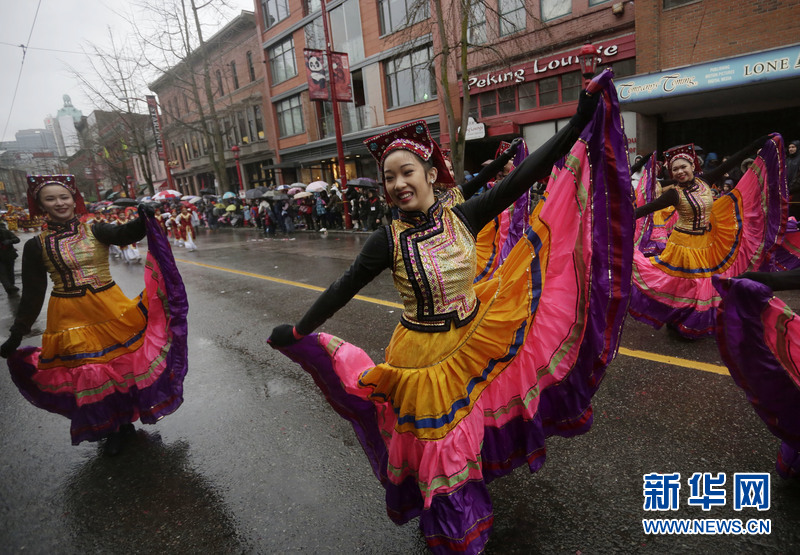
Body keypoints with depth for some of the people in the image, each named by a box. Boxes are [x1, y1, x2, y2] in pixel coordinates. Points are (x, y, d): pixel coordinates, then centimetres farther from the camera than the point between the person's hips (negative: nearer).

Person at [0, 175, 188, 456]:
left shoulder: (96, 230, -3)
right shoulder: (36, 246, 1)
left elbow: (125, 234, -24)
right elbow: (32, 294, 4)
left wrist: (143, 220, -46)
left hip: (112, 312, -1)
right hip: (70, 320, 1)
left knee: (123, 366, 8)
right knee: (88, 377, 10)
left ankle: (124, 420, 32)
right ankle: (110, 428, 31)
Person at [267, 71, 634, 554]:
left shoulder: (463, 217, -10)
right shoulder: (389, 240, -15)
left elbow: (523, 177, -13)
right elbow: (342, 289, -9)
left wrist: (579, 124, -15)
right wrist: (298, 331, -4)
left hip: (474, 342, 2)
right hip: (422, 356, -2)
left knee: (467, 431, 23)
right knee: (437, 445, 15)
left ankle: (471, 509, 56)